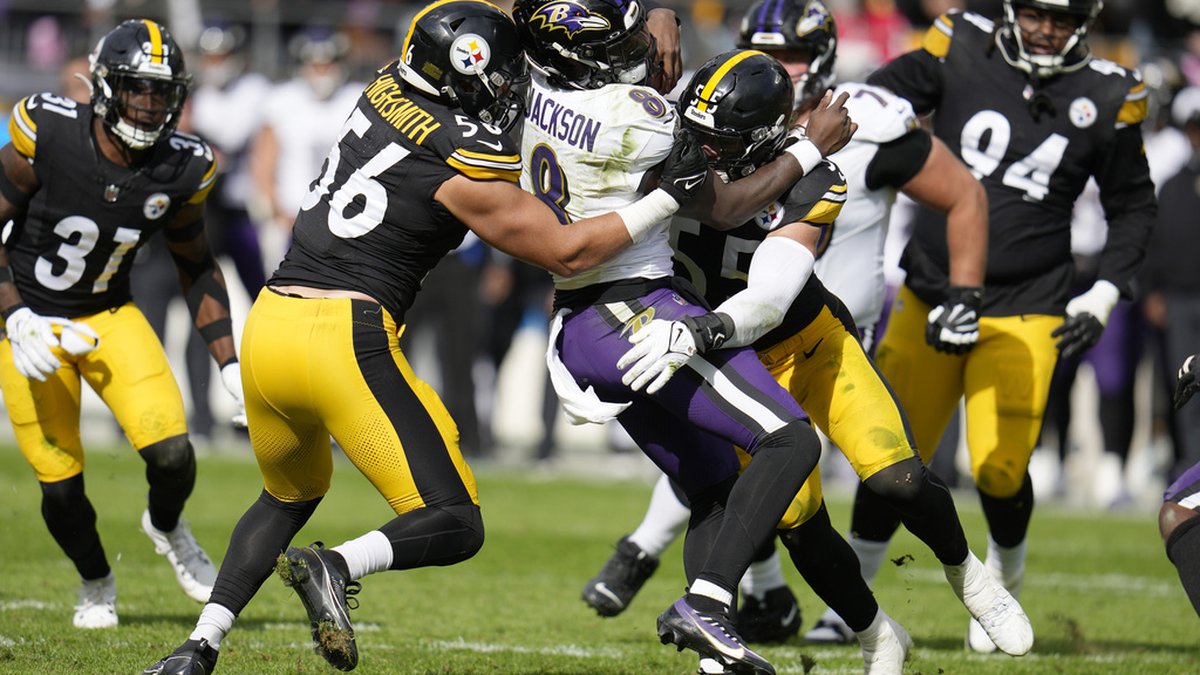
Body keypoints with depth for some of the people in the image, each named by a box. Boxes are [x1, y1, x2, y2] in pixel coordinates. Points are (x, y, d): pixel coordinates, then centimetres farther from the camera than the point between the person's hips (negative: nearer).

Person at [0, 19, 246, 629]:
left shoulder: (180, 170, -10)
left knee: (172, 455, -17)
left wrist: (229, 365, -1)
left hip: (110, 318, 2)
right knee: (61, 487, -4)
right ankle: (96, 583, 29)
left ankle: (167, 529, 20)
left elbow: (196, 268, 5)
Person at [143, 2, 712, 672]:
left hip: (269, 324, 8)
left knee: (291, 496, 30)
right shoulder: (468, 164, -8)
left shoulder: (386, 91, 12)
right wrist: (668, 197, 8)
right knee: (455, 526, -3)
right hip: (343, 339, -8)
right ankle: (335, 566, -29)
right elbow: (566, 252, 1)